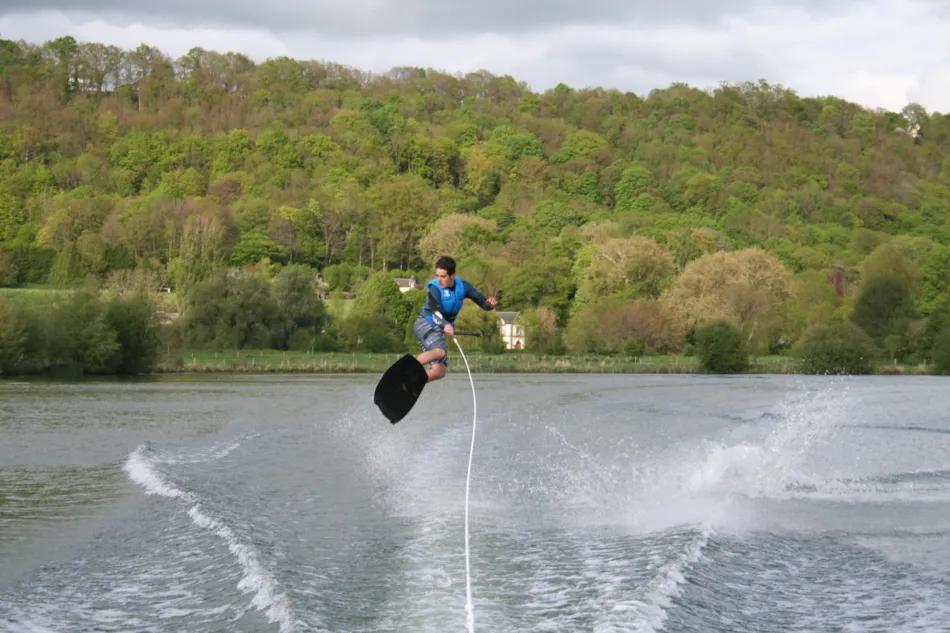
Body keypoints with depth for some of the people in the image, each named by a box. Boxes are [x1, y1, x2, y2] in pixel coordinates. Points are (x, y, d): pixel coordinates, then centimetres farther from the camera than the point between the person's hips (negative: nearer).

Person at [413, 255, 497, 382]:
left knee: (439, 372, -4)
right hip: (425, 324, -7)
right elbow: (434, 309, -35)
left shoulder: (463, 286, 0)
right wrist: (445, 325, -54)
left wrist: (490, 304, -23)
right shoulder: (435, 288, -18)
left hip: (438, 331, 7)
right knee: (440, 351, -35)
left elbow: (483, 304, 2)